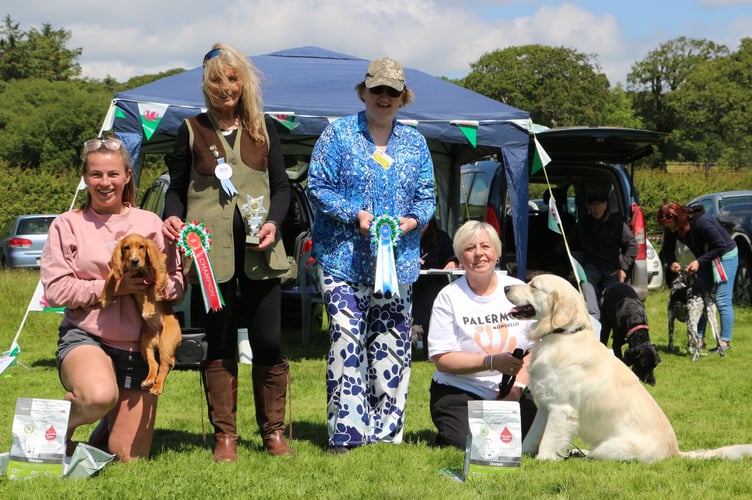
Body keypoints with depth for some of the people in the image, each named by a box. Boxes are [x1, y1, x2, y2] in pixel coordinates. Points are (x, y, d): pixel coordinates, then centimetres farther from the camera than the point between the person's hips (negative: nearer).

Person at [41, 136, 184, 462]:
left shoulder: (150, 223, 8)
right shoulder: (67, 225, 4)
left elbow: (177, 282, 7)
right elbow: (56, 289, -5)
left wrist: (156, 285, -16)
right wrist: (111, 287, -16)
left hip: (139, 345, 3)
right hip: (85, 335, -2)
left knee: (130, 457, 0)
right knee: (99, 396, -38)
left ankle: (108, 427, 38)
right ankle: (62, 425, -2)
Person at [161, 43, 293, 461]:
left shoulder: (264, 129, 12)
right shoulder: (193, 130, 8)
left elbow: (282, 186, 12)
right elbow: (177, 188, 10)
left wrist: (274, 222, -7)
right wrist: (173, 217, -11)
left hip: (259, 250, 1)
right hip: (210, 250, -1)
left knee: (268, 343, 0)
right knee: (220, 345, 4)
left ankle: (274, 431, 14)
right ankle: (225, 434, 12)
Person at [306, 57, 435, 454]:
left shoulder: (414, 142, 14)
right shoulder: (339, 134, 3)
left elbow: (426, 195, 15)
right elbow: (318, 187, -2)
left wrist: (414, 219, -7)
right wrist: (355, 214, -16)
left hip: (399, 260, 4)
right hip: (344, 257, -4)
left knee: (392, 345, 4)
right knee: (347, 340, -11)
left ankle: (386, 431, 12)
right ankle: (346, 432, -8)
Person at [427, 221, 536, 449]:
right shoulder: (449, 297, -2)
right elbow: (442, 360, -9)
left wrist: (518, 385, -13)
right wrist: (491, 362, -20)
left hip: (513, 392, 2)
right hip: (460, 393, -2)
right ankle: (445, 437, 11)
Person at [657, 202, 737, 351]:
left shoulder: (701, 222, -35)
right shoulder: (671, 229, -15)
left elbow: (721, 246, -29)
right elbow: (667, 249, -2)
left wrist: (699, 261, -32)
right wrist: (671, 262, -24)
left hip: (725, 256, -7)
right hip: (705, 259, 7)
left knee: (722, 301, -9)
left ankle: (725, 341, -4)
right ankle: (699, 339, 9)